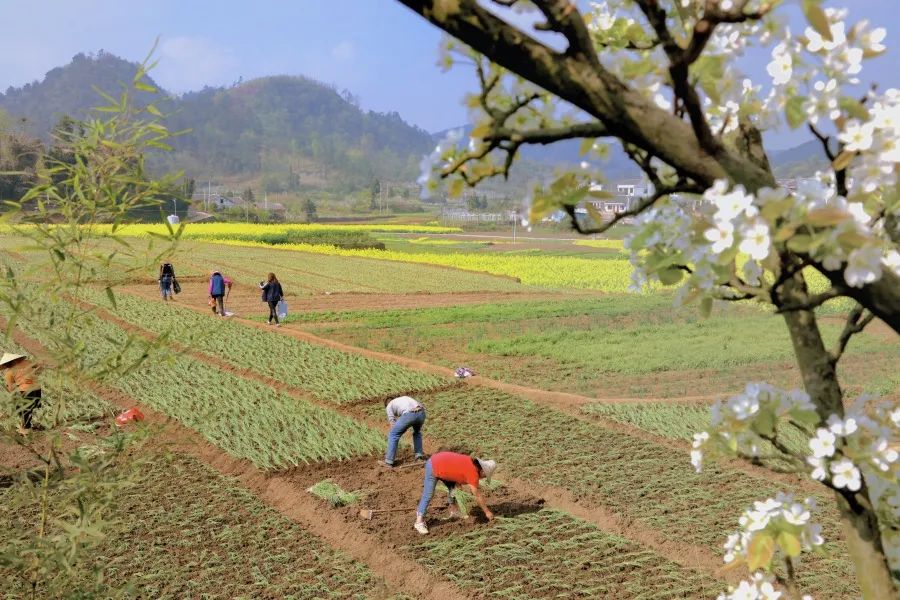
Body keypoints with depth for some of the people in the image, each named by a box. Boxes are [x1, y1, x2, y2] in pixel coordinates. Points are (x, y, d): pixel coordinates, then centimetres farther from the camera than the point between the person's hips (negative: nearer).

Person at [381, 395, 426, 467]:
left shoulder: (389, 406, 25)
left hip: (408, 415, -5)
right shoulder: (405, 399, 42)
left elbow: (393, 423, 20)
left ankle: (389, 461, 10)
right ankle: (419, 454, 34)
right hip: (421, 413, 5)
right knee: (417, 432, 37)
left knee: (392, 435, 11)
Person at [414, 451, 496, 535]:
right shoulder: (473, 472, -23)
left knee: (453, 487, 17)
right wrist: (487, 512, -9)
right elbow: (477, 496, -17)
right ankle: (419, 522, -9)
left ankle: (453, 511, 28)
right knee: (428, 495, -10)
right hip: (433, 468, -10)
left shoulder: (473, 463, 1)